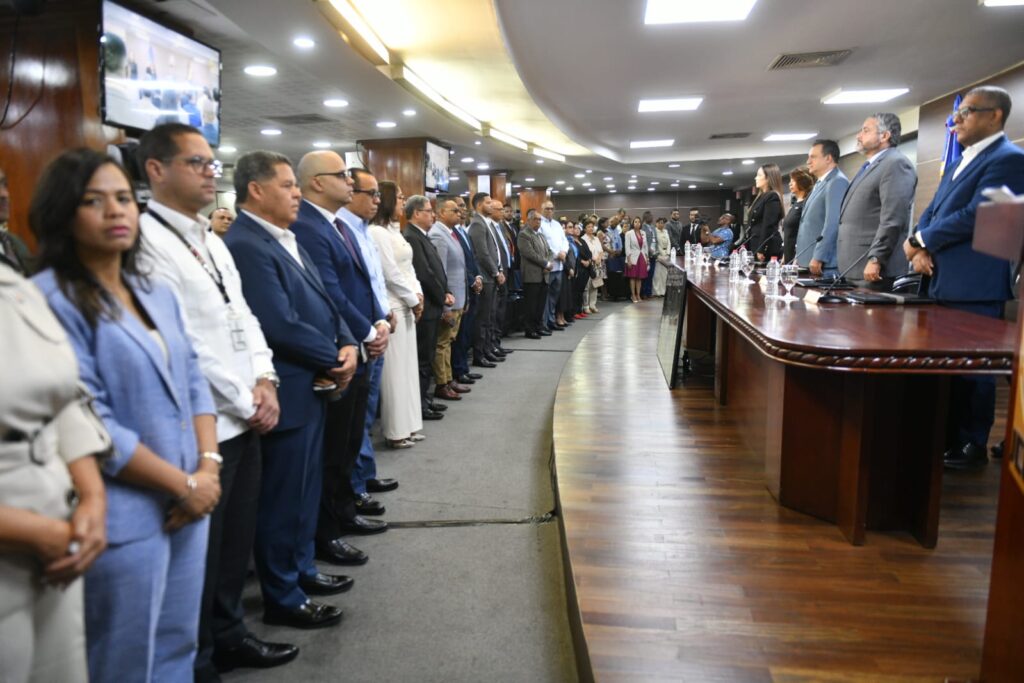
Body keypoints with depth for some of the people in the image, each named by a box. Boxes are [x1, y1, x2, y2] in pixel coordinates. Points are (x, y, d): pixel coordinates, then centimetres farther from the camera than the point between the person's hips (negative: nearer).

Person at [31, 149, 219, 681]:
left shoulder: (157, 294, 11)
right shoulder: (50, 300, -13)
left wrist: (208, 468, -4)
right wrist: (183, 483, -14)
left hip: (188, 504, 7)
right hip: (123, 518, -7)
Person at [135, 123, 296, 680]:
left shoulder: (210, 237, 14)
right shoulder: (147, 240, -15)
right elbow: (181, 343, -20)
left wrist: (264, 380, 0)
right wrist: (245, 402, -13)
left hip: (244, 419, 9)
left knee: (236, 538, 20)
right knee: (200, 552, 7)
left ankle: (228, 635, 39)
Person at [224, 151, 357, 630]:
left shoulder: (286, 239, 11)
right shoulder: (246, 245, -19)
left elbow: (321, 300, 14)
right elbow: (281, 325, -24)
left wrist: (347, 343, -4)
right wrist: (333, 360, -12)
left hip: (314, 385, 10)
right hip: (288, 392, -9)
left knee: (306, 488, 21)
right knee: (284, 497, 5)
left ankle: (302, 570, 39)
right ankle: (283, 598, 22)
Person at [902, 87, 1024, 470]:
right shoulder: (961, 162, 19)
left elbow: (975, 215, -20)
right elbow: (933, 210, 16)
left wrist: (920, 239, -10)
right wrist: (922, 248, -3)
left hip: (976, 286, -9)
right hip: (945, 281, 9)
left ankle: (972, 447, 11)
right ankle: (948, 438, 24)